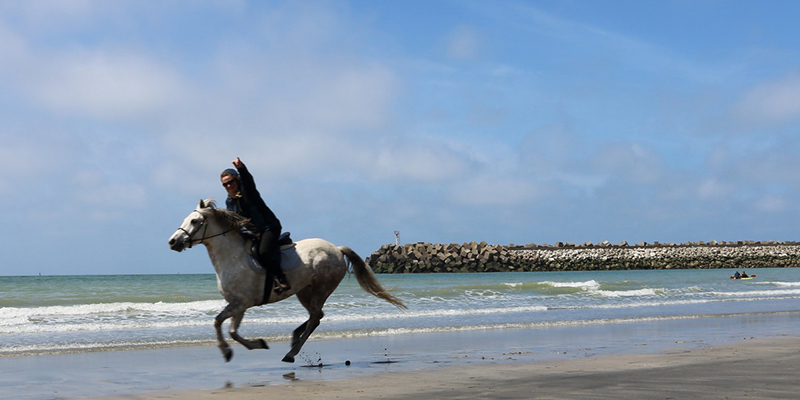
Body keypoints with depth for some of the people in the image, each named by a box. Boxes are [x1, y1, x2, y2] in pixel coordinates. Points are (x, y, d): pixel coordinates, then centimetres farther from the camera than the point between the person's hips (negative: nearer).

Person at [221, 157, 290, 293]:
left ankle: (282, 280, -26)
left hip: (269, 227, -8)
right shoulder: (229, 202, 11)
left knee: (264, 252, -30)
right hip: (253, 233, 8)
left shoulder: (247, 191, -8)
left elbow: (248, 179, -31)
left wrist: (241, 168, -51)